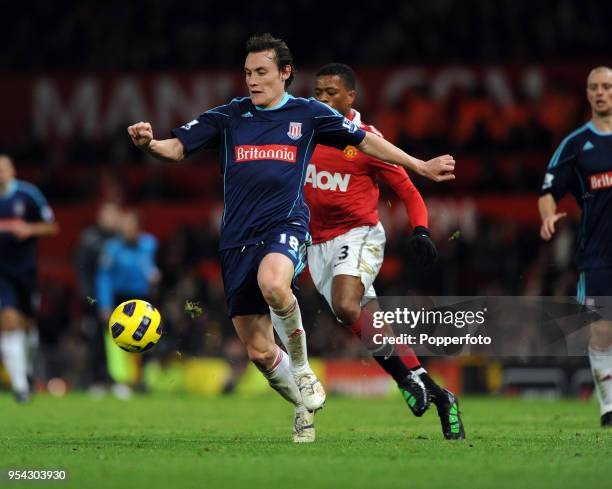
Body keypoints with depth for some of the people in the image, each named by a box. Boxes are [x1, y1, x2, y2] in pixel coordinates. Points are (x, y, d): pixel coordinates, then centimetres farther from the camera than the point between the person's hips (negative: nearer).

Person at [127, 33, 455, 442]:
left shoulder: (308, 113, 7)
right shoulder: (228, 117, 10)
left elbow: (365, 141, 17)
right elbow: (177, 148, 4)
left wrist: (420, 166, 16)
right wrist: (149, 143, -18)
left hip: (286, 225, -3)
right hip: (238, 239, 3)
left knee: (273, 284, -39)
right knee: (259, 352, -1)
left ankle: (303, 370, -14)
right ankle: (305, 407, 26)